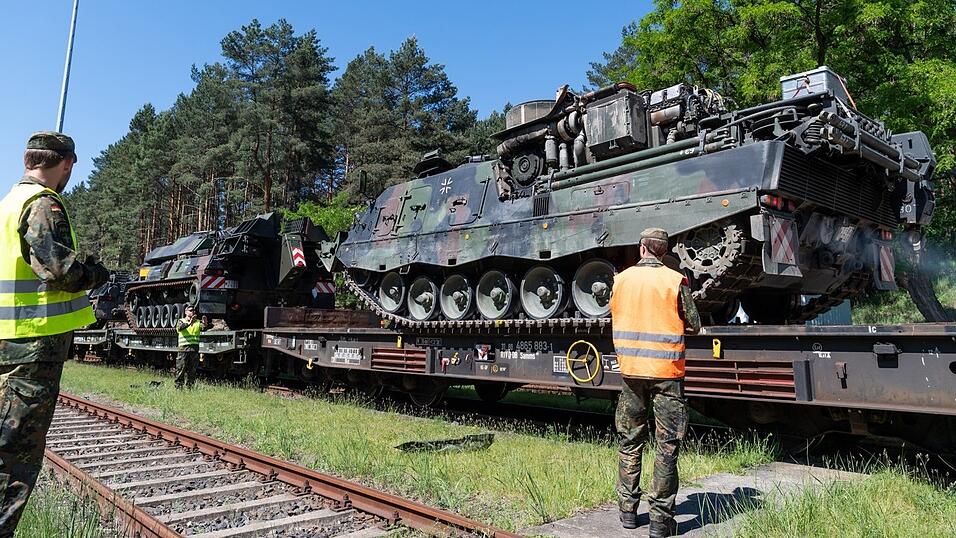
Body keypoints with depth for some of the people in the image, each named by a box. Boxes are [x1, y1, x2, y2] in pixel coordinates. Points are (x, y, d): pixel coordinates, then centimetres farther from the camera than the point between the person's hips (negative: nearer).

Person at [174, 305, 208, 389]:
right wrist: (189, 323, -34)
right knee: (181, 369, -3)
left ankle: (189, 387, 12)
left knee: (192, 370, 6)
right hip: (183, 349, -3)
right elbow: (180, 327, -15)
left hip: (195, 350, 3)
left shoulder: (198, 322, 15)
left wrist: (205, 324, -28)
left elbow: (203, 328, -5)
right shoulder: (181, 321, 7)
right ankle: (178, 386, 2)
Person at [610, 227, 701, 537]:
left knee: (630, 442, 16)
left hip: (630, 370, 3)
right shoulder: (675, 280, -8)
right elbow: (694, 326, 0)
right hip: (666, 371, -3)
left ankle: (628, 511, 23)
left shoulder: (620, 280, 0)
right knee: (667, 446, 6)